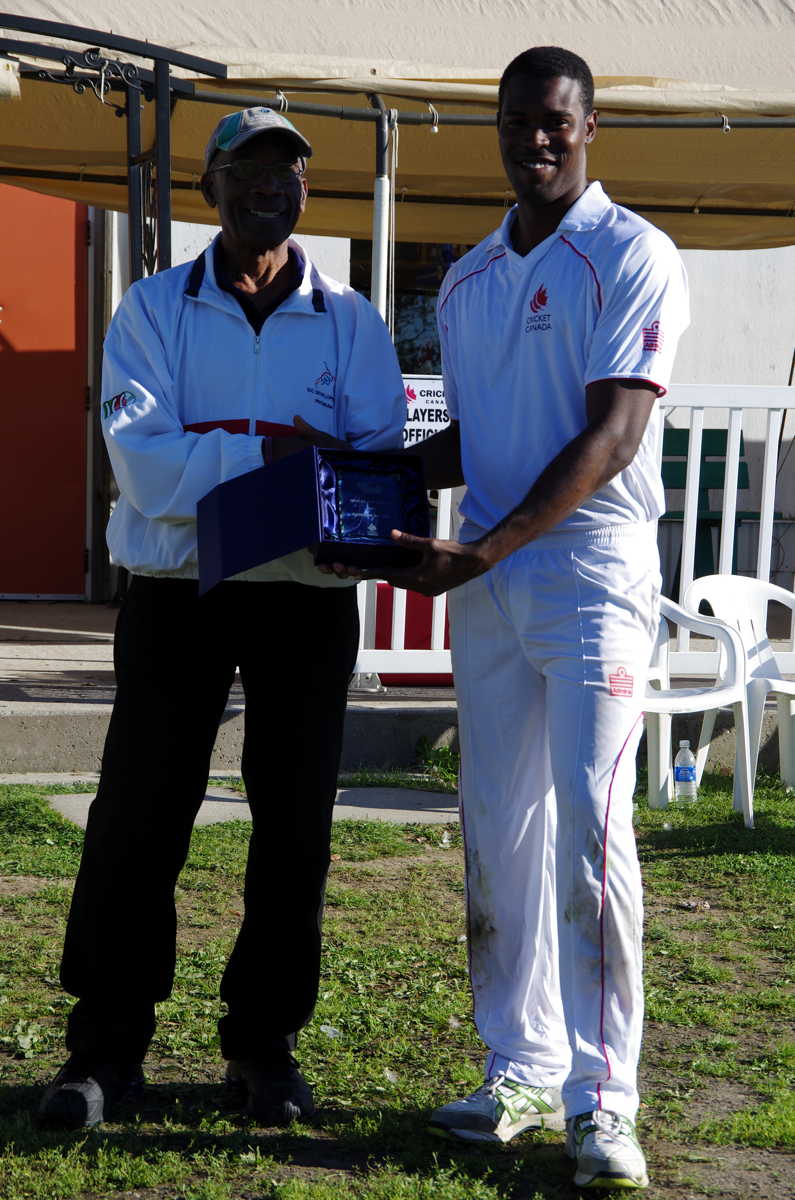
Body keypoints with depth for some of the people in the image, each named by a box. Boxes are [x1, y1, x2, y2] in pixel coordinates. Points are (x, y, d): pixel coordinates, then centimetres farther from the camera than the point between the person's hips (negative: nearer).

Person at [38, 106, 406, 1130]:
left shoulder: (349, 321, 7)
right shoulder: (156, 309, 3)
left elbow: (379, 461, -5)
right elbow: (141, 460, -10)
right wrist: (272, 448, -17)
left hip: (308, 601, 1)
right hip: (177, 595, -1)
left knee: (293, 823, 6)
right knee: (138, 817, 1)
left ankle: (264, 1039, 20)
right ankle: (105, 1044, 13)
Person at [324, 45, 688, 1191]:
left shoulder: (632, 258, -4)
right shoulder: (466, 282, 17)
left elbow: (610, 437, -14)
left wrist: (481, 552, -20)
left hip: (593, 574, -6)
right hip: (485, 581, 6)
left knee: (589, 828, -11)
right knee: (498, 831, 7)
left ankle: (601, 1097, -3)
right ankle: (521, 1070, 18)